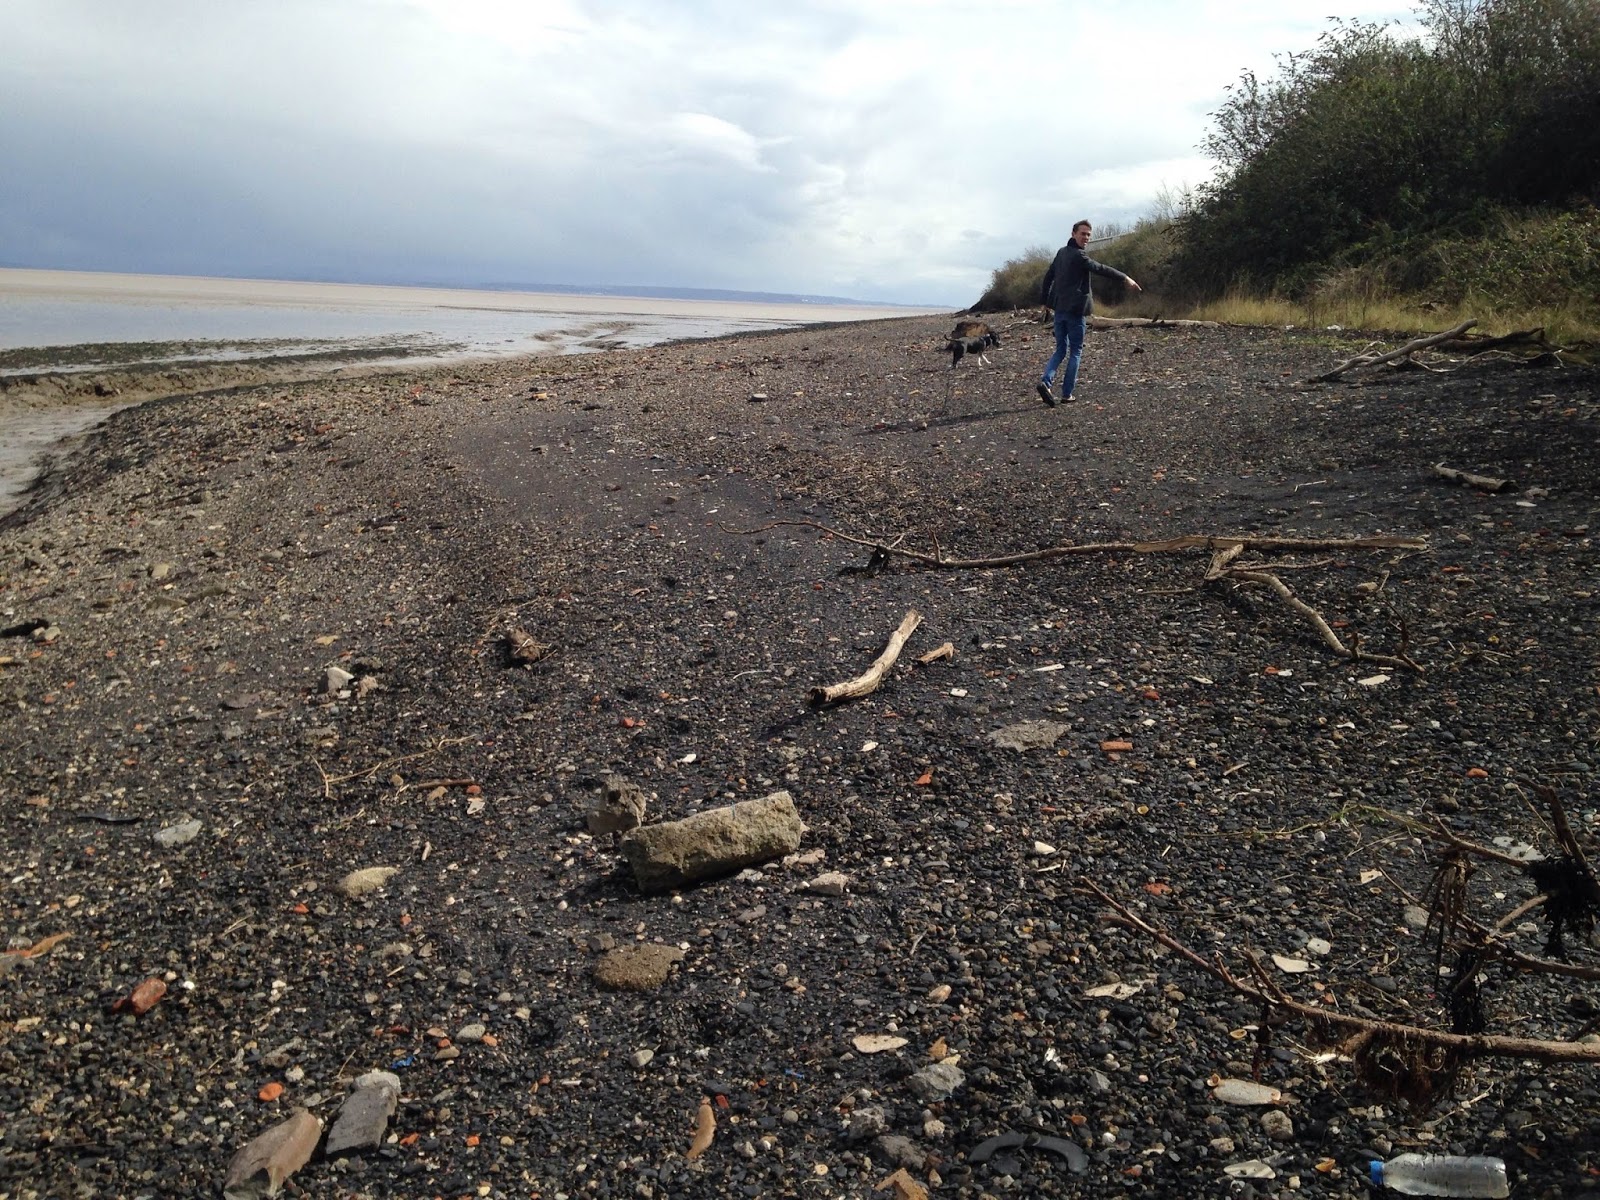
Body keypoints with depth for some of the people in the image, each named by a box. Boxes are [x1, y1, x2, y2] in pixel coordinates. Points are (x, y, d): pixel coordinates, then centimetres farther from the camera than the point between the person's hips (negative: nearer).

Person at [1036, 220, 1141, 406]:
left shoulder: (1061, 252, 13)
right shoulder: (1078, 256, -13)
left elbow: (1049, 276, 21)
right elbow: (1101, 269, -23)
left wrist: (1045, 300, 29)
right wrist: (1125, 278, -26)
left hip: (1059, 309, 7)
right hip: (1075, 310, -7)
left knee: (1060, 349, 12)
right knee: (1075, 352, 3)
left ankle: (1046, 382, -10)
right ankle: (1067, 393, 3)